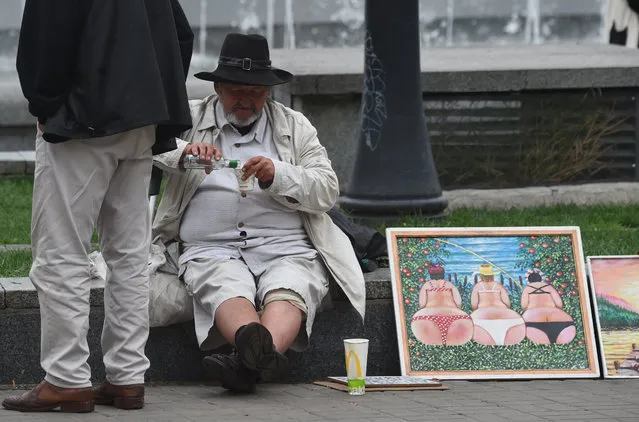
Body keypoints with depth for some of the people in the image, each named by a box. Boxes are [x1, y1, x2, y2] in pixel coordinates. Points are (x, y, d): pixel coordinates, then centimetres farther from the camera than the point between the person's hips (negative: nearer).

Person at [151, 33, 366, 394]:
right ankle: (264, 353, -64)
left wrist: (276, 175, -10)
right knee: (229, 291, -34)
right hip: (212, 251, 0)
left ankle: (250, 360, -62)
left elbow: (327, 192, 8)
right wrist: (184, 152, -22)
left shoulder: (296, 127, 18)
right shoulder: (190, 119, 16)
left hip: (285, 248, 0)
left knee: (286, 292, -34)